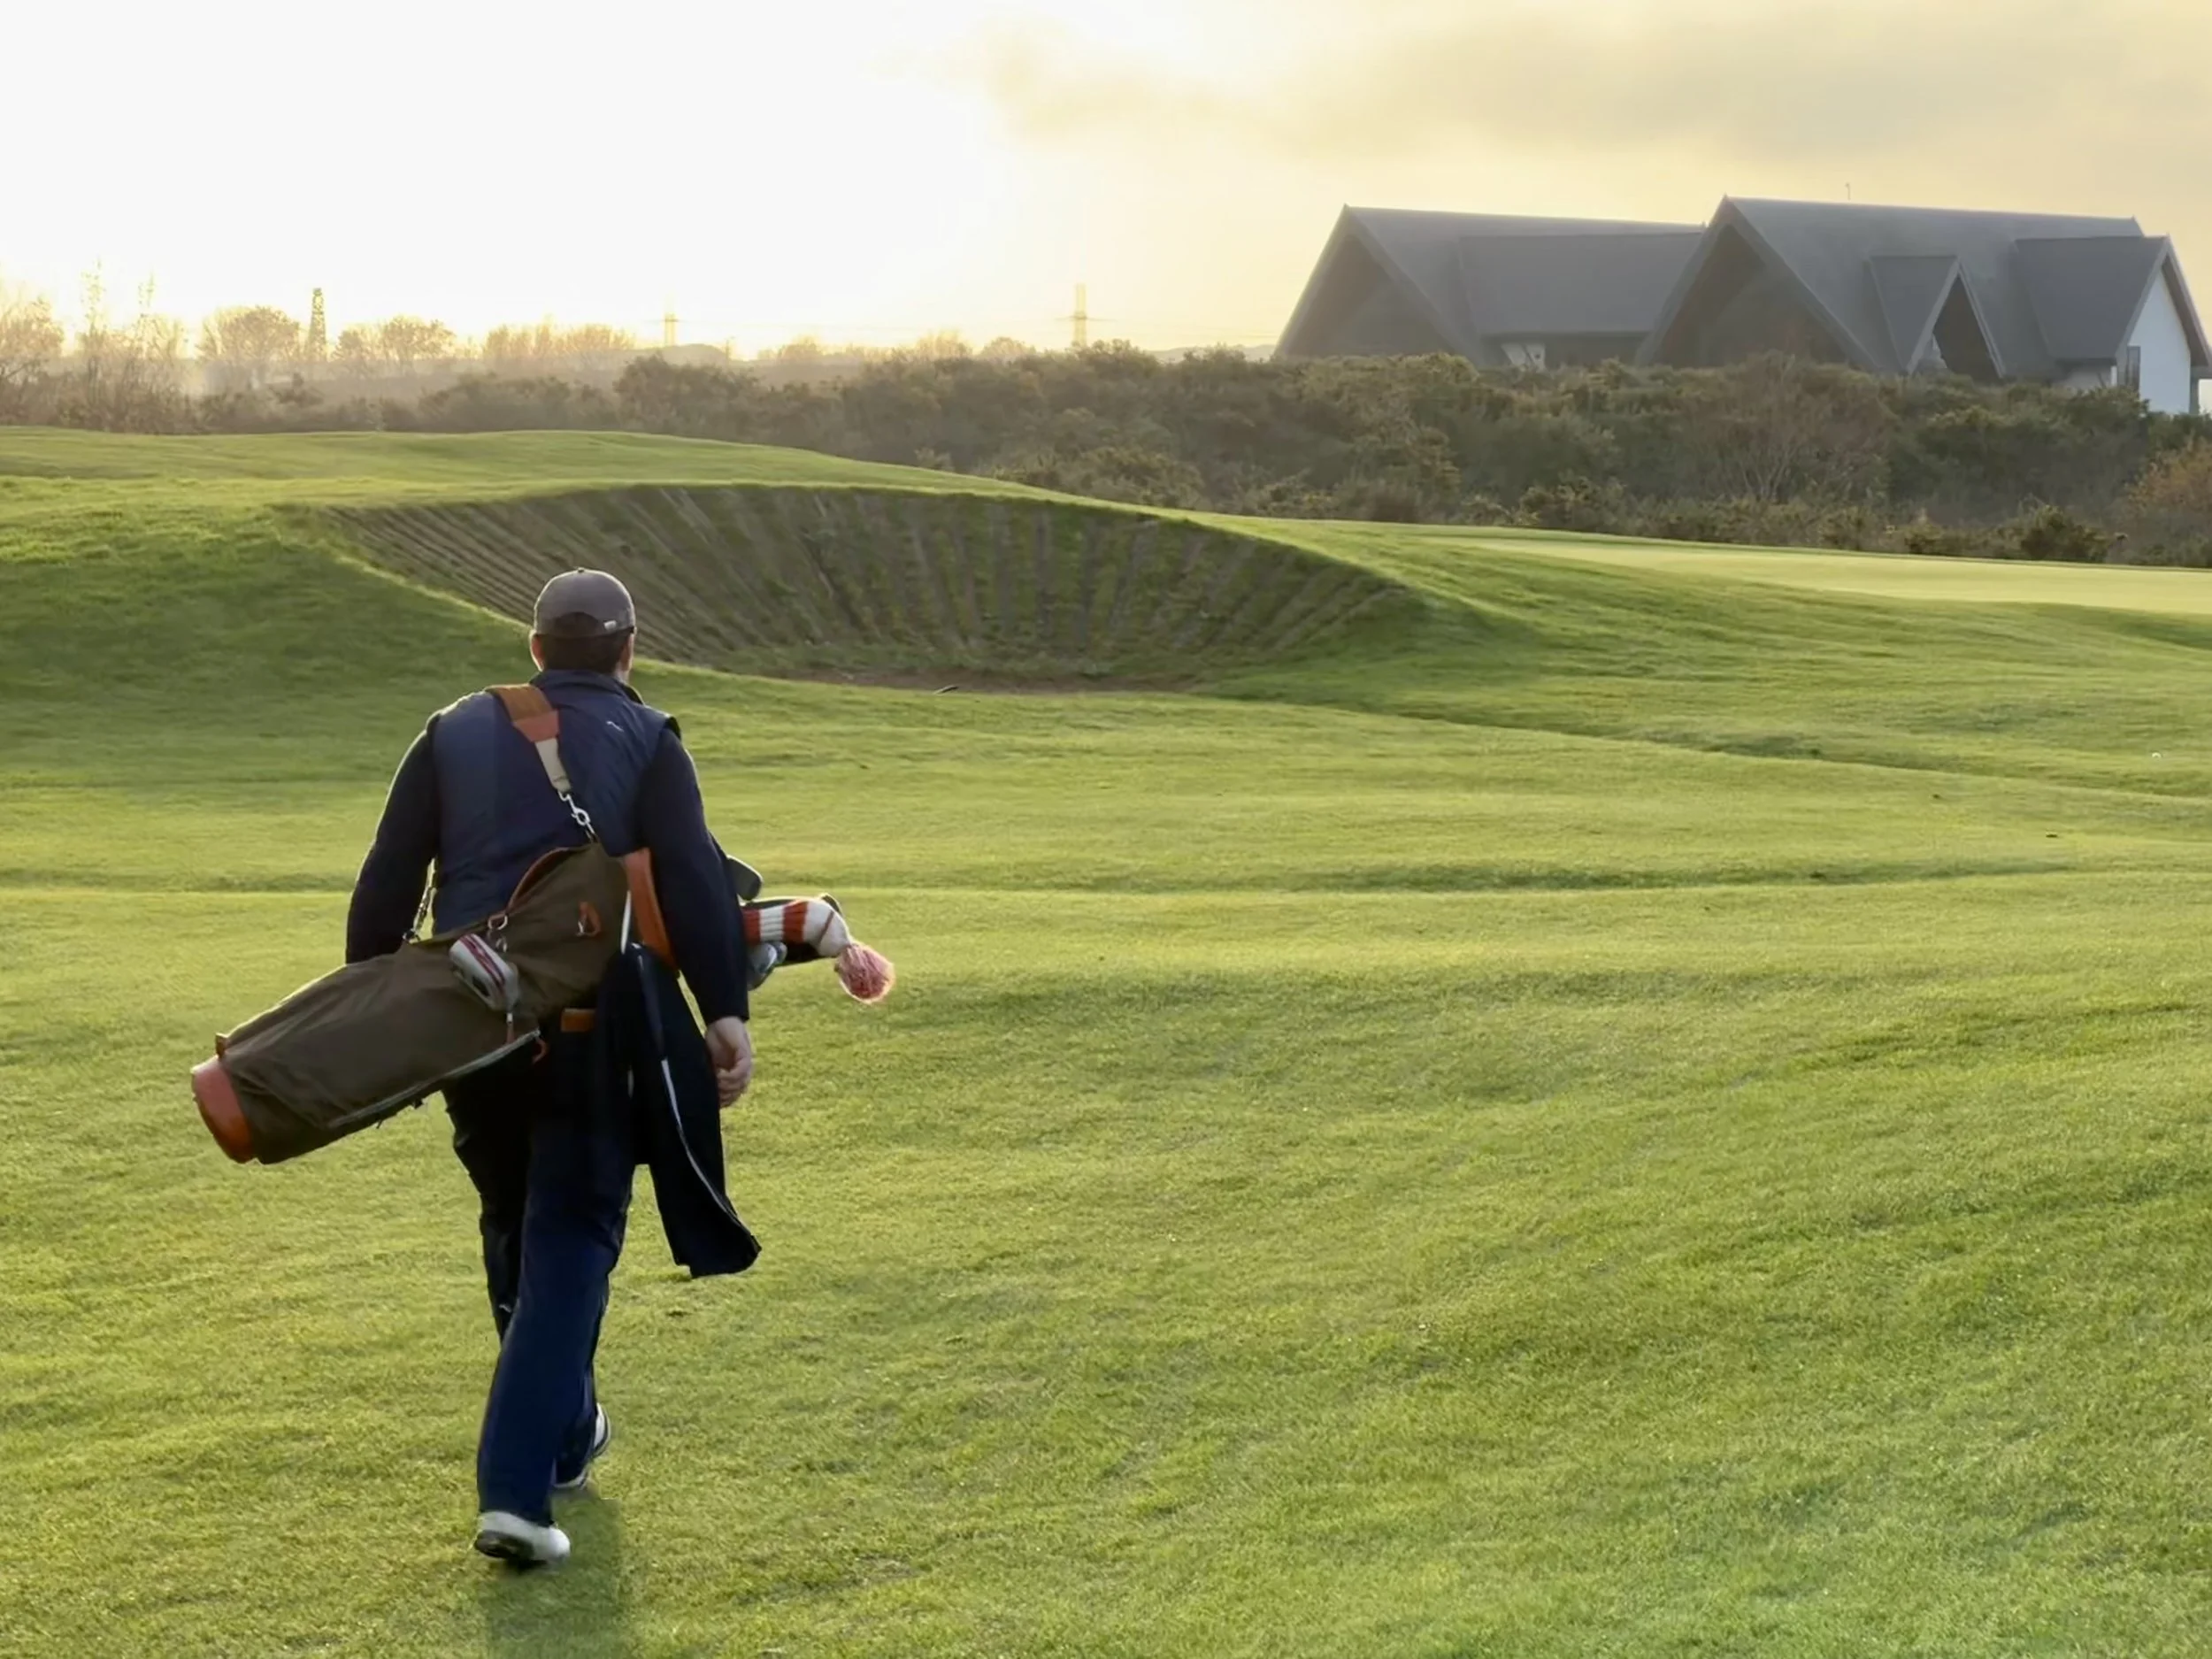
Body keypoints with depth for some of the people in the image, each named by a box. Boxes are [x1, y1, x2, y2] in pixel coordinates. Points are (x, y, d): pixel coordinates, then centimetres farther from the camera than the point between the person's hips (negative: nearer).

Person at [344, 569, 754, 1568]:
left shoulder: (456, 732, 12)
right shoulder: (646, 741, 3)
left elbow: (385, 883, 8)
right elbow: (692, 881, -10)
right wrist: (724, 1010, -12)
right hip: (593, 1024, -3)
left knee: (514, 1224, 22)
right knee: (570, 1238, 2)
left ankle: (563, 1437, 36)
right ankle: (516, 1490, -10)